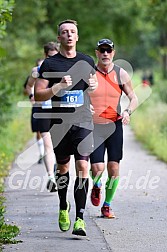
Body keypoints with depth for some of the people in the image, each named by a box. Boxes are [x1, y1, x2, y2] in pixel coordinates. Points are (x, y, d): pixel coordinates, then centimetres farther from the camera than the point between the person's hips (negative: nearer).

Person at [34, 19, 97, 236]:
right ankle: (63, 207, 37)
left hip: (83, 121, 0)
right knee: (63, 167, 12)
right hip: (60, 123, 0)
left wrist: (94, 85, 4)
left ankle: (80, 218, -14)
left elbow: (94, 84, 27)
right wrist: (58, 87, -18)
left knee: (82, 167, -12)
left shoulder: (87, 62, 9)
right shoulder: (49, 64, 1)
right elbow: (38, 95, -2)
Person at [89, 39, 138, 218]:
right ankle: (96, 186, 23)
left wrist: (127, 112, -10)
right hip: (94, 127, -1)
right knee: (97, 168, -13)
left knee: (114, 168, -2)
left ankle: (107, 205, 15)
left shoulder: (121, 74, 4)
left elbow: (134, 98, 10)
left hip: (114, 125, 2)